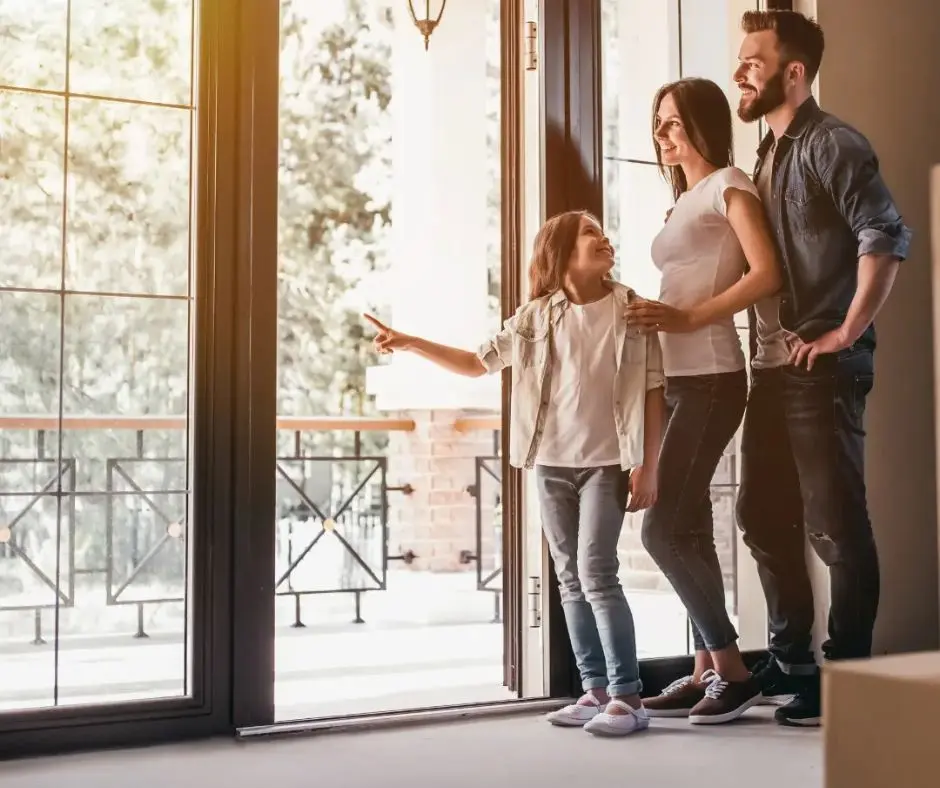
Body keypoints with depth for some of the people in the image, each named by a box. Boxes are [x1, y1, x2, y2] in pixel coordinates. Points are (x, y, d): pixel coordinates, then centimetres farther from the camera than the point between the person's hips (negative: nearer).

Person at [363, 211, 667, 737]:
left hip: (607, 463, -4)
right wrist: (409, 344, 7)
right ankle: (596, 690, 14)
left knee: (596, 573, -12)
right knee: (571, 579, 6)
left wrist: (647, 468, -7)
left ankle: (627, 696, -5)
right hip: (551, 463, 4)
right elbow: (479, 363, 14)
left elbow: (652, 393, -2)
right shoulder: (537, 316, 5)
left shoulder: (631, 310, -2)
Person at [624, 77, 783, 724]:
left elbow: (766, 275, -14)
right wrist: (659, 318, 3)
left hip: (710, 378, -9)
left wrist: (688, 318, -18)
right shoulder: (686, 200, 23)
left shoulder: (729, 184, -2)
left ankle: (733, 670, -3)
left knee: (666, 530, -12)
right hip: (677, 380, 9)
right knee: (688, 531, 7)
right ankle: (707, 671, 12)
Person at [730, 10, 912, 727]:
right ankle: (791, 661, 26)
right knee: (764, 517, 13)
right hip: (774, 366, 9)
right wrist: (766, 344, 12)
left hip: (824, 368, -9)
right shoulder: (769, 156, 18)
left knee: (836, 525, -3)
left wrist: (847, 333, -19)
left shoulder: (831, 144, -8)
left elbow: (887, 237, -19)